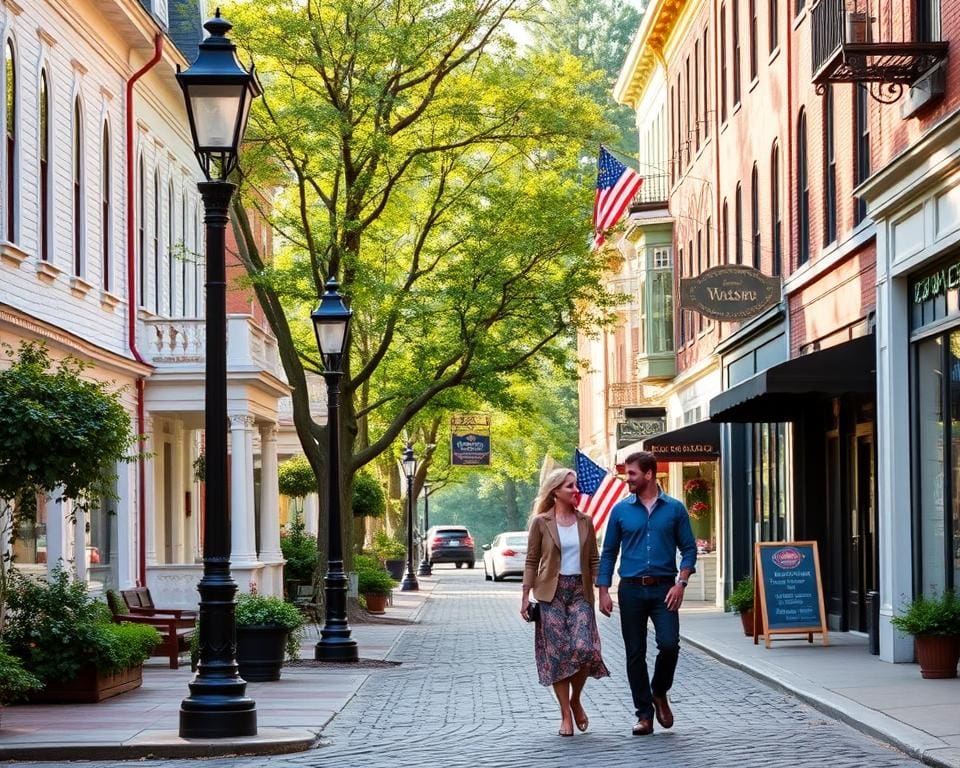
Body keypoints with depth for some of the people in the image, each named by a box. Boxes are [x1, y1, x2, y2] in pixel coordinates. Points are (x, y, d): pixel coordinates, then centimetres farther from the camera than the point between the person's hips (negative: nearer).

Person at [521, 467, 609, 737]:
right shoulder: (541, 522, 0)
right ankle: (566, 715, 5)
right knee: (557, 653, -3)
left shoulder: (585, 521, 9)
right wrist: (526, 596, -2)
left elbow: (594, 560, 12)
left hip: (580, 591, 2)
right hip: (552, 592, -2)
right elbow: (531, 561, 3)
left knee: (584, 648, -14)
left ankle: (576, 701, 11)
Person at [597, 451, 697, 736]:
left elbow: (688, 549, 4)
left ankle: (659, 693, 13)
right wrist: (604, 591, 0)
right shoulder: (621, 510, 6)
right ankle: (644, 713, 10)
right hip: (631, 589, 1)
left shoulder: (674, 509, 3)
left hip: (664, 589, -1)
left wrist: (680, 584, -9)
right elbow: (609, 552, 8)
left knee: (669, 644, -15)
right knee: (635, 654, 2)